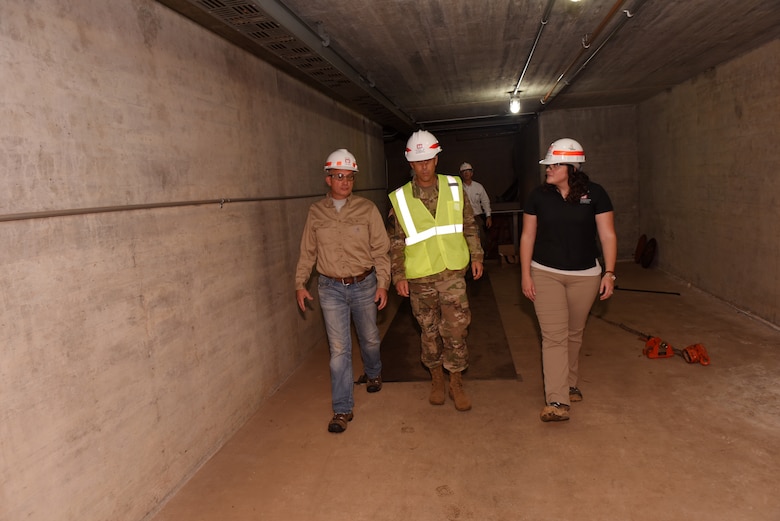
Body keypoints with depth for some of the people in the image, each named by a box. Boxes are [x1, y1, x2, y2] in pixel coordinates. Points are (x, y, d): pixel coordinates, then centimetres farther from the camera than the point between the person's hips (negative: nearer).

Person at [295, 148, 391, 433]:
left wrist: (382, 283, -7)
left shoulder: (367, 209, -5)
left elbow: (380, 249, -2)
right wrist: (300, 283, 5)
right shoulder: (316, 211, 0)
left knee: (369, 338, 18)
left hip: (364, 285, 0)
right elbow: (307, 251, 7)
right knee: (339, 349, -1)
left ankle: (373, 373, 50)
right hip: (331, 288, 0)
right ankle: (342, 409, 8)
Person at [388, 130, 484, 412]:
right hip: (420, 277, 0)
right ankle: (436, 381, 31)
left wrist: (476, 255, 6)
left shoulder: (454, 187, 2)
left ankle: (456, 385, 18)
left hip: (452, 273, 0)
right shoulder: (400, 198, -2)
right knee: (429, 331, 12)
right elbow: (395, 241, 1)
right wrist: (398, 275, -3)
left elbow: (469, 225, 9)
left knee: (456, 330, -1)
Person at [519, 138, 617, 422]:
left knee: (574, 334, 15)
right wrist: (526, 274, -2)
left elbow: (608, 235, -3)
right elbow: (527, 236, 2)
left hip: (585, 276, 1)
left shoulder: (594, 194, -4)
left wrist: (609, 273, -8)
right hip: (545, 274, 0)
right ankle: (556, 401, -7)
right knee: (554, 336, -7)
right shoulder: (539, 195, -2)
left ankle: (570, 383, 37)